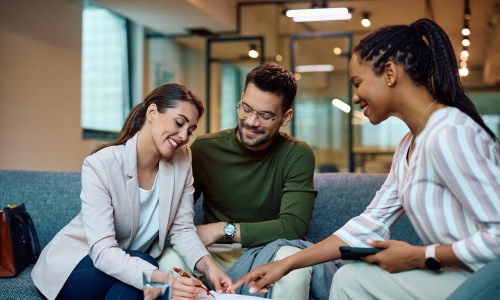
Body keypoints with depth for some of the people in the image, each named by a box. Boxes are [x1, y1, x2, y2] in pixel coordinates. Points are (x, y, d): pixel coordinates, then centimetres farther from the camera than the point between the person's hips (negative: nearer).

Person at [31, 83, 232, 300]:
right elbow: (102, 251, -31)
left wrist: (208, 265, -26)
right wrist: (161, 279, -46)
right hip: (74, 268, -4)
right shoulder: (100, 165, -24)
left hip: (132, 263, 4)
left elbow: (182, 230, -6)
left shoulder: (182, 159, -8)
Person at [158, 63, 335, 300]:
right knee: (170, 260, -31)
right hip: (213, 253, 1)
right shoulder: (204, 148, -3)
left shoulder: (297, 155, -7)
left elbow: (294, 225, -15)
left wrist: (223, 229, -19)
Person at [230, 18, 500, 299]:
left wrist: (420, 257, -14)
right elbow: (370, 224, 10)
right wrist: (287, 264, 7)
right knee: (349, 276, 6)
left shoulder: (449, 134, -20)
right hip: (456, 275, 8)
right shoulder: (409, 145, 11)